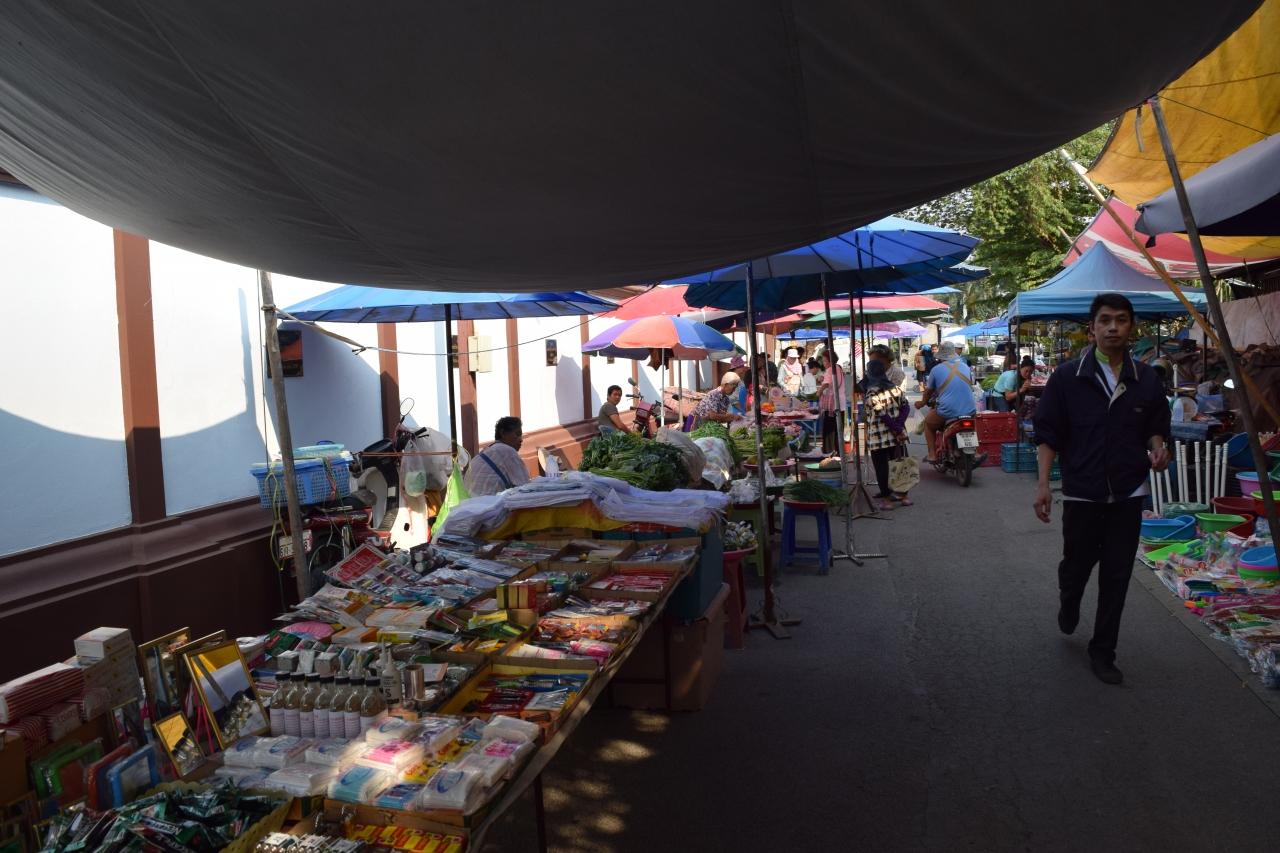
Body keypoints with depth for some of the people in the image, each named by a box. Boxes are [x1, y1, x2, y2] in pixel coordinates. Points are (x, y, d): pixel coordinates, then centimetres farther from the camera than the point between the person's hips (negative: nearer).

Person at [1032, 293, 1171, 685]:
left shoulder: (1146, 379, 2)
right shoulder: (1067, 377, -6)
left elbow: (1155, 429, 13)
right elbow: (1048, 433, -4)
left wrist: (1158, 448, -10)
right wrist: (1043, 484, -10)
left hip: (1128, 494, 2)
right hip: (1081, 492, -2)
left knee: (1116, 577, 6)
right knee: (1077, 564, 12)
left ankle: (1103, 652, 19)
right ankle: (1068, 604, 47)